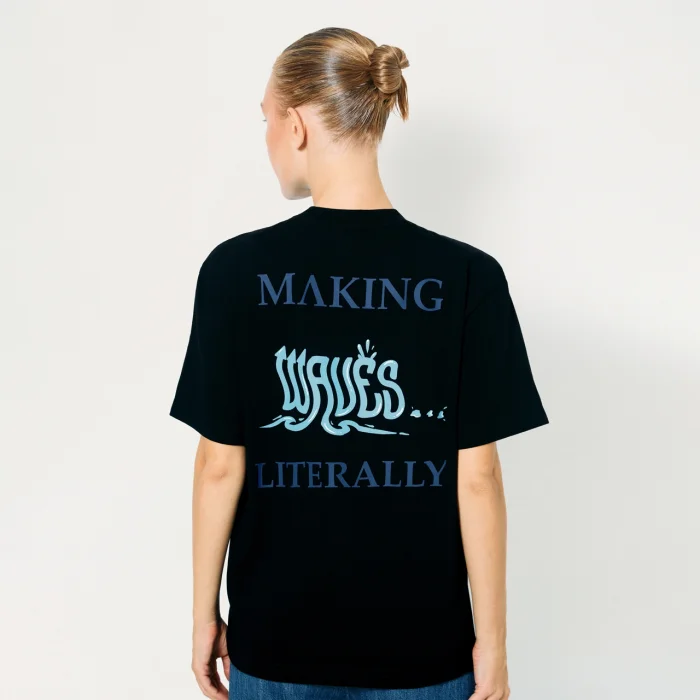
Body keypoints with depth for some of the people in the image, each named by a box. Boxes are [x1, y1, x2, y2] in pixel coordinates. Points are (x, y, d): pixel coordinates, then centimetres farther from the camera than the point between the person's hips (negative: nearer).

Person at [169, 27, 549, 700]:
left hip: (275, 639, 0)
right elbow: (477, 476, -10)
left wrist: (205, 612, 5)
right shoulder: (468, 277, -11)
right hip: (421, 643, 1)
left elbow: (221, 465, -7)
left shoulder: (237, 269, -11)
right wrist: (492, 639, 0)